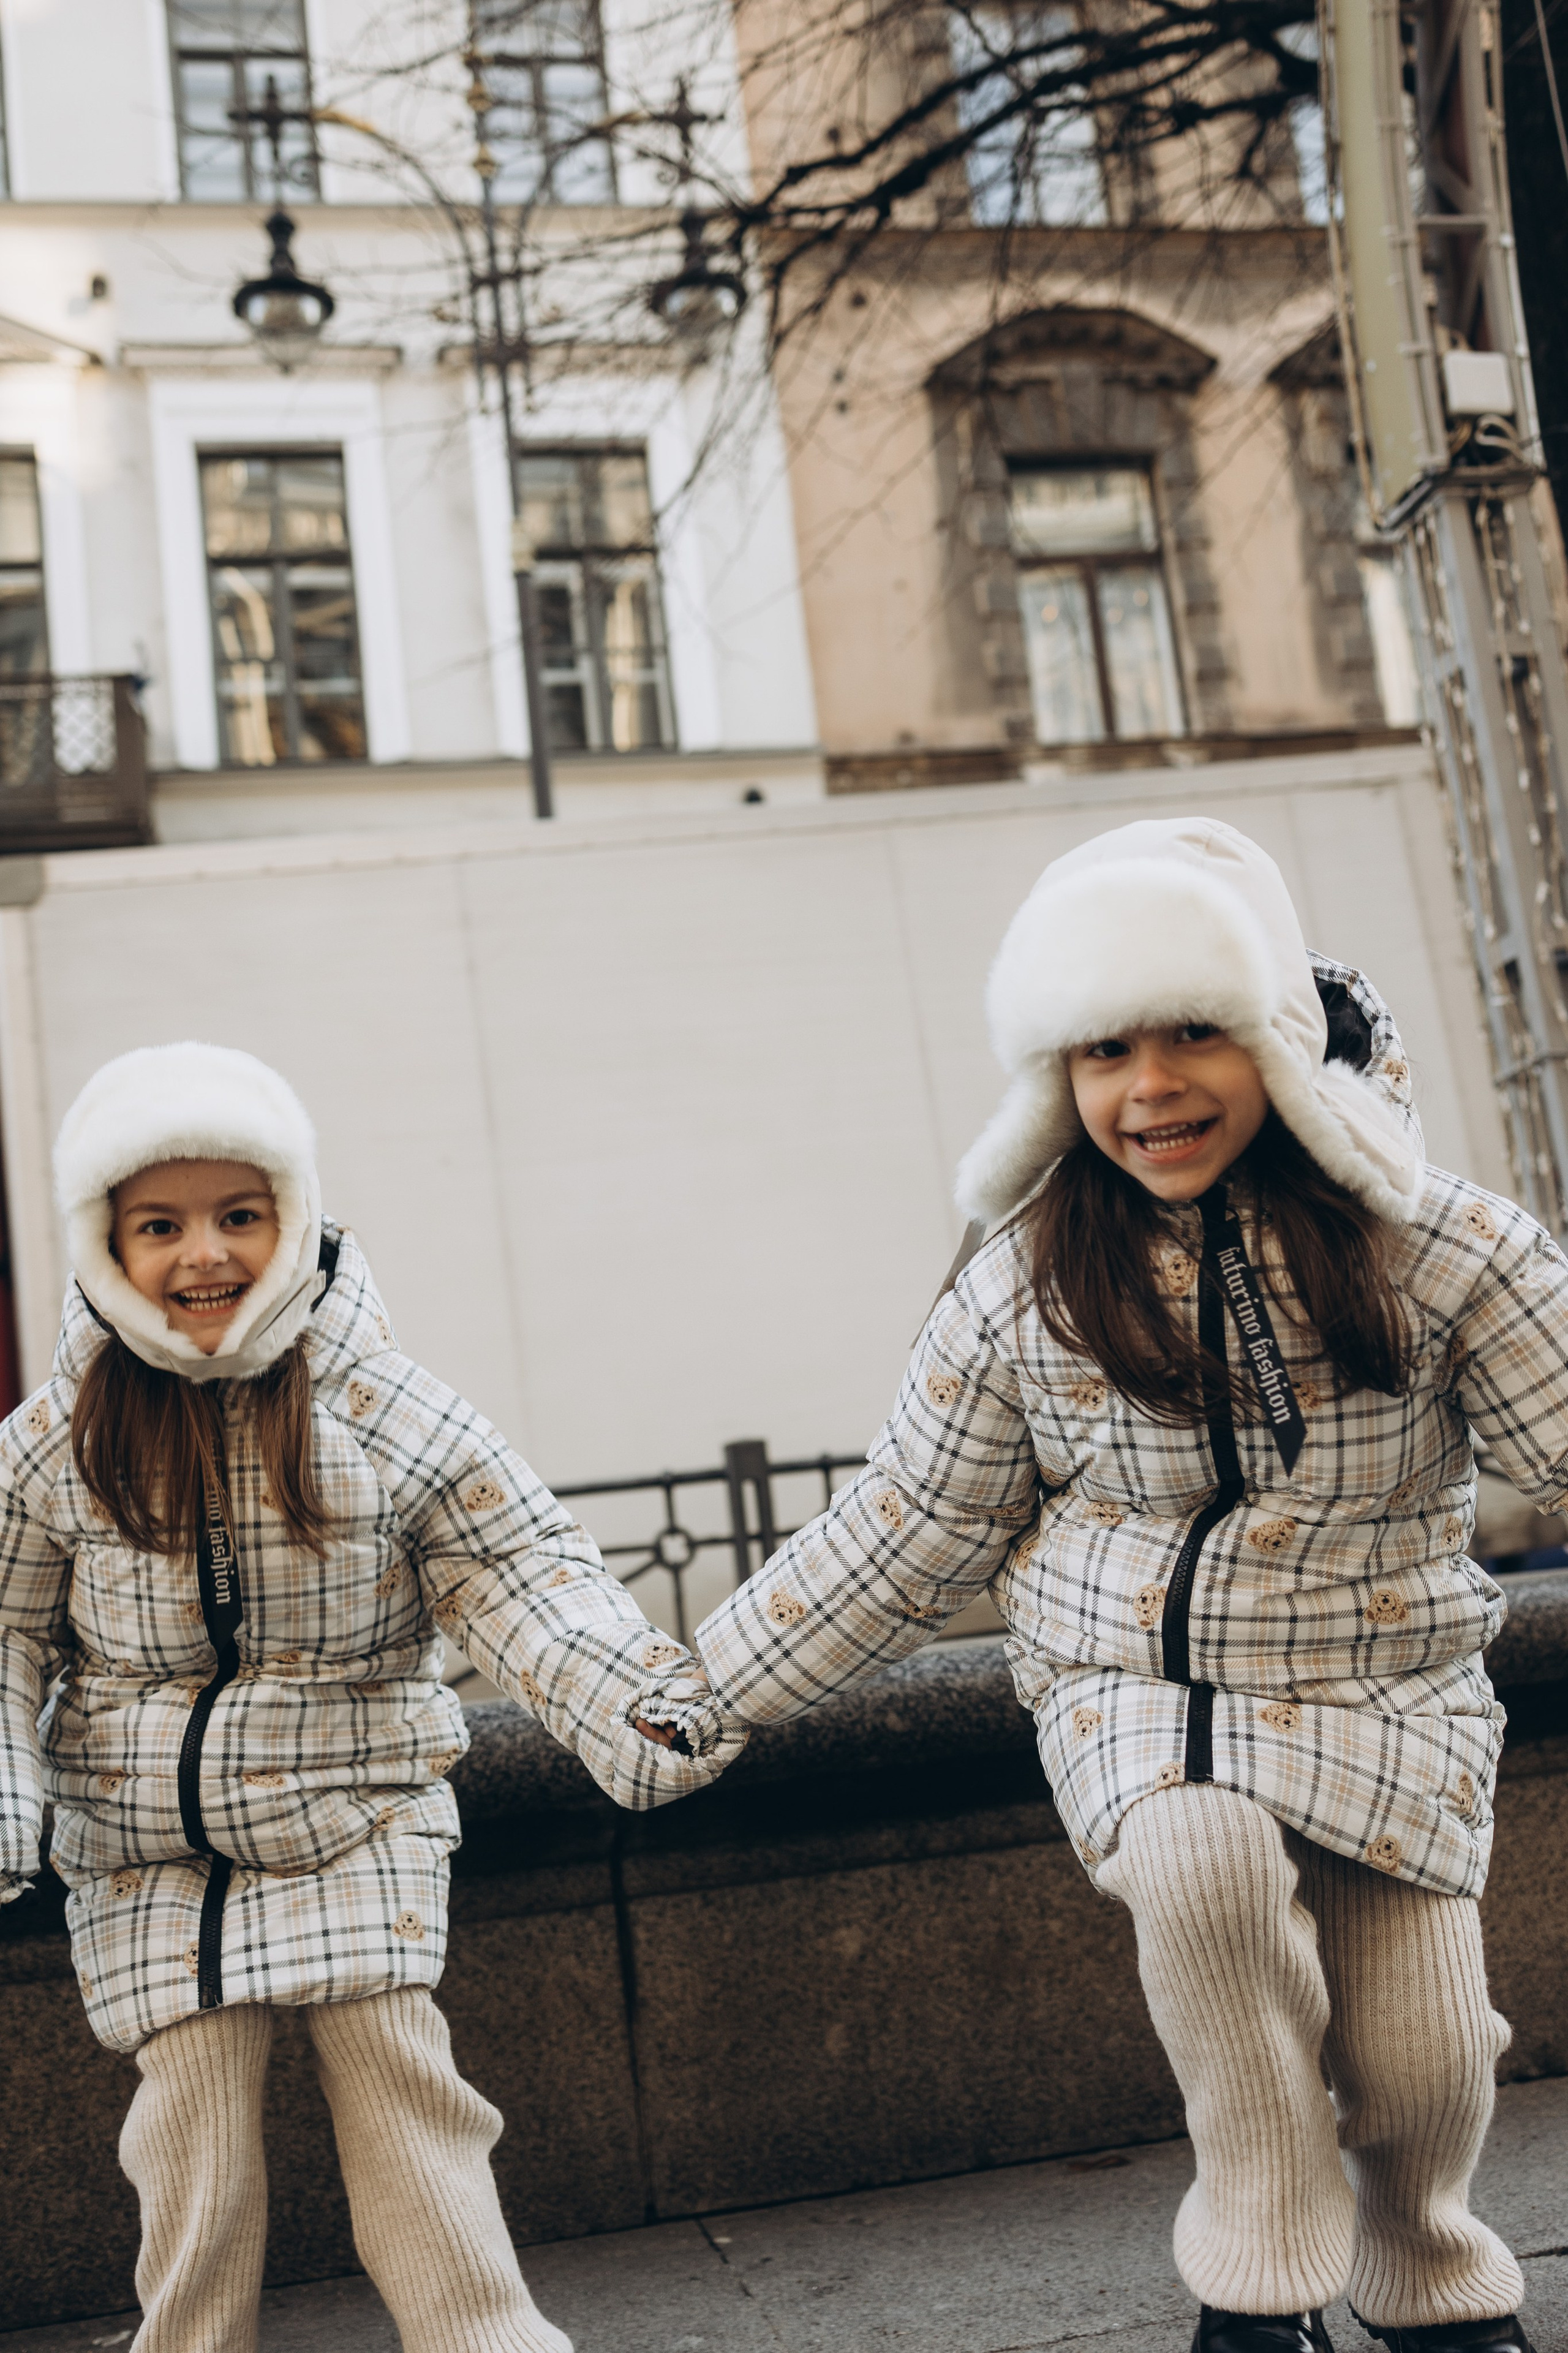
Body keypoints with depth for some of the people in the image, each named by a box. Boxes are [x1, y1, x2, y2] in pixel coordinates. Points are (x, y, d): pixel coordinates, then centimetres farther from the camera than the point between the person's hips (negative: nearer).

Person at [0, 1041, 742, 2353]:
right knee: (193, 2111, 3)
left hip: (354, 1815, -1)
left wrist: (645, 1709, -24)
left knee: (395, 2075, -2)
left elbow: (523, 1576, -10)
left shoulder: (384, 1412, -9)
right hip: (142, 1849, 2)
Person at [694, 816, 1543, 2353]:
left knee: (1420, 2052, 0)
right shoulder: (1028, 1289, -6)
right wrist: (710, 1684, 4)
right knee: (1204, 1855, -31)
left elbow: (1556, 1423, -7)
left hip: (1385, 1693, 1)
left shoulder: (1421, 1246, -10)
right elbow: (912, 1530, 2)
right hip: (1133, 1691, 0)